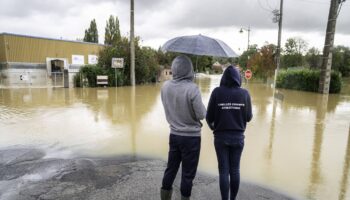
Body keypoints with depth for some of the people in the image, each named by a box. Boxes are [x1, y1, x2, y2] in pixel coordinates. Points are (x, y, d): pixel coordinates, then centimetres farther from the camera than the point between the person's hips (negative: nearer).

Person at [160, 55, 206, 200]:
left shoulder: (165, 87, -4)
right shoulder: (192, 88, -22)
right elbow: (201, 115, -16)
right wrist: (201, 106, 2)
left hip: (174, 135, 5)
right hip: (191, 137, -5)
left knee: (171, 168, 19)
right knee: (188, 173, 10)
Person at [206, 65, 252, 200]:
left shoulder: (217, 92, -9)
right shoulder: (244, 93, -5)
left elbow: (209, 117, -7)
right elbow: (248, 117, 0)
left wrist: (211, 126, 14)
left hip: (221, 136, -1)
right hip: (238, 137, 2)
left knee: (224, 171, 8)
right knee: (235, 170, 14)